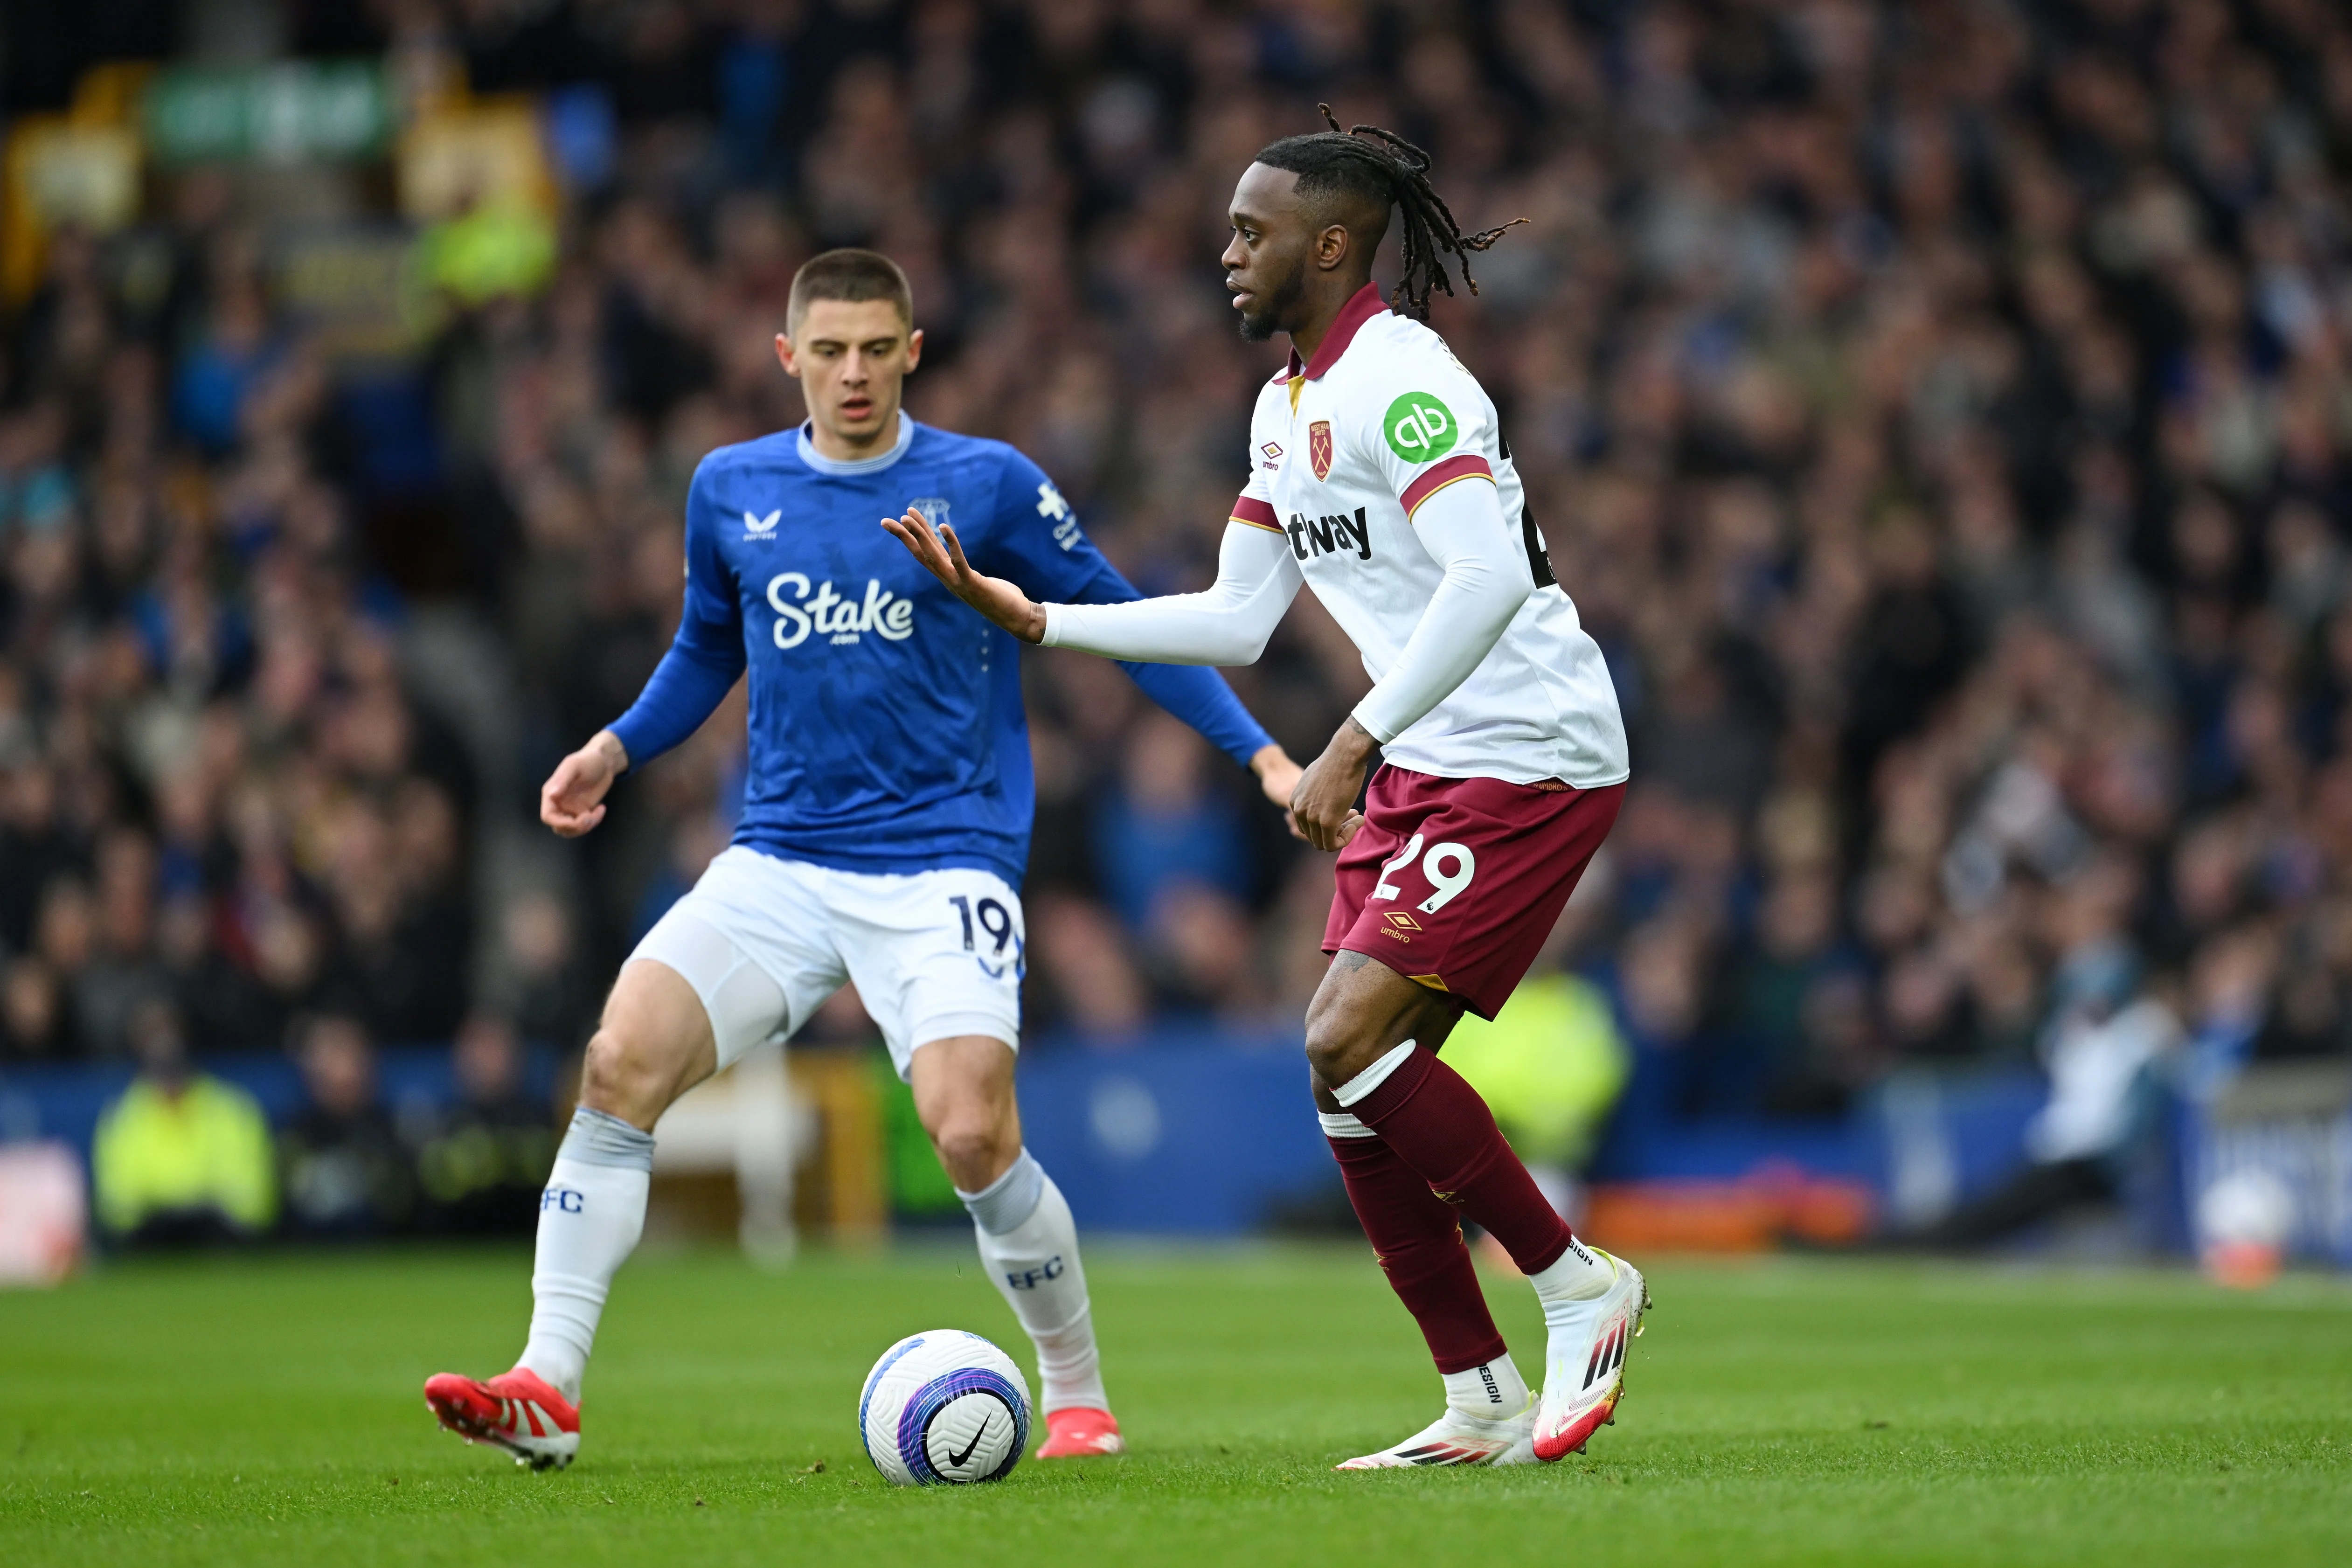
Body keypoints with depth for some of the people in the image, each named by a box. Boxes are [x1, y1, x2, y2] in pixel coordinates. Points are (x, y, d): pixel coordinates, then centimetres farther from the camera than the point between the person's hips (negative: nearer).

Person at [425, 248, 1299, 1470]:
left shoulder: (987, 485, -3)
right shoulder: (730, 489, 8)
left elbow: (1123, 623, 5)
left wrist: (1259, 754, -1)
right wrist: (615, 749, 9)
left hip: (943, 867, -3)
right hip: (779, 858, 3)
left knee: (973, 1136, -19)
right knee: (621, 1060, -17)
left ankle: (1077, 1394, 5)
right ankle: (546, 1390, -14)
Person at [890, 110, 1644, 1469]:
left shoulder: (1397, 378, -16)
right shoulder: (1286, 405, 15)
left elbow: (1486, 578, -28)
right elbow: (1237, 621, 19)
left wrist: (1355, 743, -30)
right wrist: (1024, 614, 13)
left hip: (1530, 759, -10)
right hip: (1428, 769, 10)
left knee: (1349, 1041, -17)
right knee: (1354, 1075, 3)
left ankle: (1580, 1285, -2)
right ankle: (1483, 1404, 9)